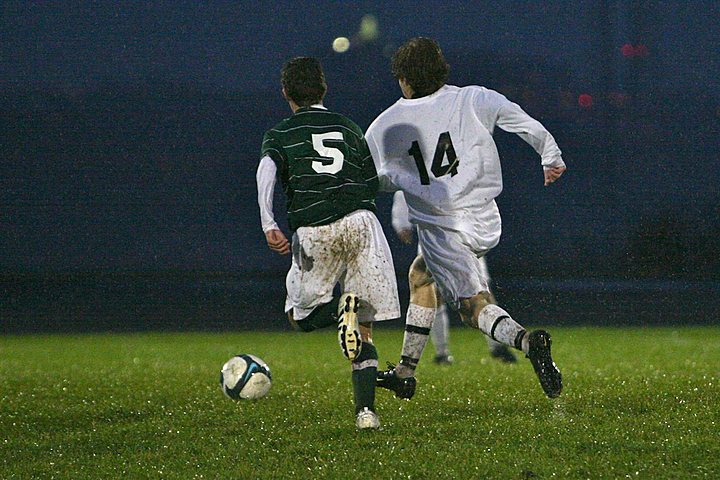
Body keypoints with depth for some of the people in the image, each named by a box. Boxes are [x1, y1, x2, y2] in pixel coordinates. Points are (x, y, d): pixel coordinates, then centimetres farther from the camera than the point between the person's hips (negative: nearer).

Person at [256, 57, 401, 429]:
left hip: (314, 231, -2)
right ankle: (365, 410, -10)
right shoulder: (349, 128, 21)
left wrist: (269, 225, -13)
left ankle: (341, 309, -17)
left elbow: (266, 172, -8)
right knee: (364, 329, 6)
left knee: (301, 316, 17)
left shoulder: (280, 134, 12)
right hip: (360, 223, 2)